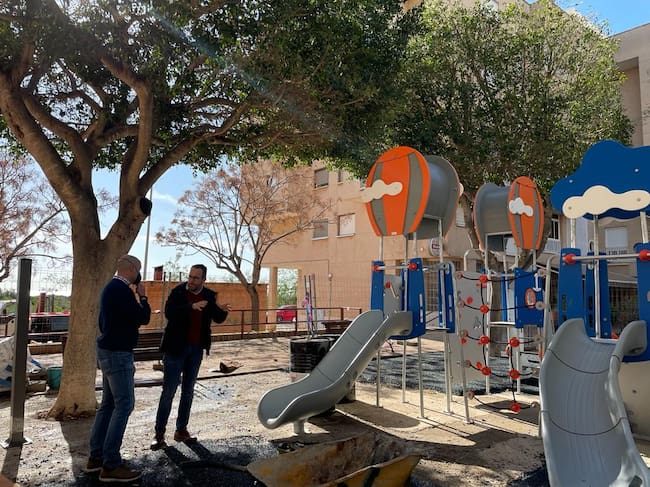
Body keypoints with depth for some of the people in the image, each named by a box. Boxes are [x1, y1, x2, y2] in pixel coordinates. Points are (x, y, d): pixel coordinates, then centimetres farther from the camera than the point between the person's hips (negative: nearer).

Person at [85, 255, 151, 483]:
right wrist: (142, 296, -5)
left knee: (108, 404, 14)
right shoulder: (121, 290, -20)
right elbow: (143, 318, -16)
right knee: (124, 405, -7)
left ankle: (96, 456, 21)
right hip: (118, 353, -11)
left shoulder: (112, 287, 13)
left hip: (109, 351, 11)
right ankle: (110, 465, -3)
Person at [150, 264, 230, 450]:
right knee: (169, 391, 0)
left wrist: (223, 311, -21)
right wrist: (191, 307, -36)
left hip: (196, 349, 4)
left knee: (188, 391, 11)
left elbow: (218, 319, 1)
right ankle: (159, 433, 9)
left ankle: (181, 430, 22)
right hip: (176, 348, -4)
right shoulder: (177, 292, -9)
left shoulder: (209, 296, 2)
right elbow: (169, 313, -23)